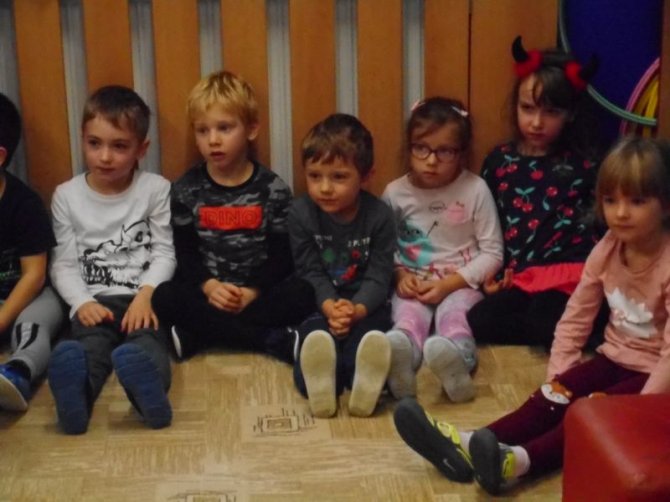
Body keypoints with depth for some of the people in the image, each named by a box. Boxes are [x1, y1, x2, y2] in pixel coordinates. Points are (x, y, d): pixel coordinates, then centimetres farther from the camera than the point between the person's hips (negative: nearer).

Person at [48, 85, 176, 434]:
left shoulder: (156, 189, 8)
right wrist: (82, 302, -12)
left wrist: (146, 294, -15)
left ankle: (148, 390, -70)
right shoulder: (67, 196, 10)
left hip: (143, 298, 0)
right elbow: (64, 265, 8)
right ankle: (77, 392, -69)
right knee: (90, 341, -34)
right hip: (95, 301, 0)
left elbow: (165, 253, 4)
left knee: (146, 338, -35)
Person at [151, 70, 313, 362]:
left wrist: (252, 291, -19)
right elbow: (185, 252, 0)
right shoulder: (186, 190, 3)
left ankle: (194, 336, -27)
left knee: (302, 294, -28)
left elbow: (282, 254, -3)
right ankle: (275, 340, -30)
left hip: (260, 292, 0)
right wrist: (209, 286, -20)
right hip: (206, 291, 0)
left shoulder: (273, 189, 0)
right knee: (164, 297, -28)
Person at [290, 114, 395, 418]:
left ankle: (366, 381, -64)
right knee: (314, 332, -34)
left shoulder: (379, 216, -6)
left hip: (366, 304, 0)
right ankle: (318, 382, -65)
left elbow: (379, 276, -9)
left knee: (368, 330, -35)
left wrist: (357, 309, -30)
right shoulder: (301, 213, -4)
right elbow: (310, 272, -6)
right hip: (319, 303, 0)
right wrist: (329, 307, -27)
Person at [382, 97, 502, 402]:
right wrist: (400, 275, -13)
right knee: (408, 313, -32)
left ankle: (456, 363, -68)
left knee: (453, 312, -34)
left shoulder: (475, 190, -4)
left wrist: (451, 283, -14)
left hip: (460, 285, -1)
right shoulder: (395, 193, 3)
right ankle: (399, 361, -66)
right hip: (413, 286, 2)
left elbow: (492, 253, -4)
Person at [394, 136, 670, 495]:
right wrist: (557, 375, -5)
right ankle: (469, 445, -34)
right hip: (613, 358, 5)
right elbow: (576, 316, 3)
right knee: (554, 395, -17)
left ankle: (520, 460, -50)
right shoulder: (607, 249, -1)